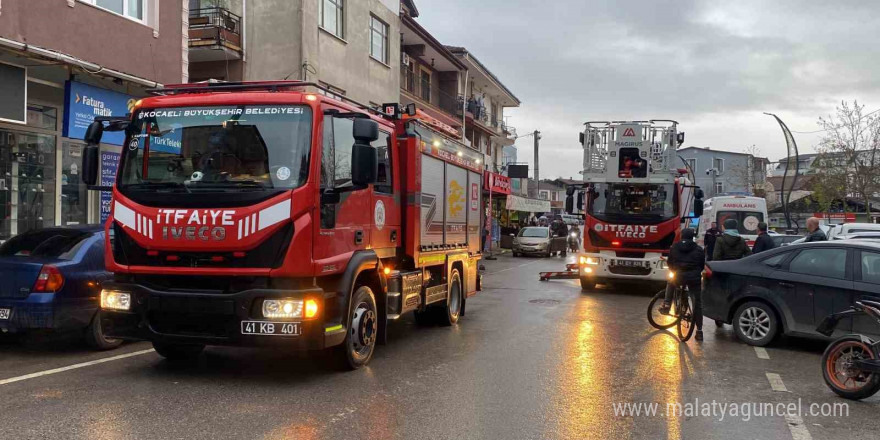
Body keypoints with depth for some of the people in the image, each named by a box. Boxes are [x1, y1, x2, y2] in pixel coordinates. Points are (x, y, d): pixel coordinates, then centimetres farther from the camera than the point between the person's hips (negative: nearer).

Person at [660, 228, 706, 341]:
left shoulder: (674, 247, 8)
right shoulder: (699, 250, 7)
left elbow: (670, 263, 13)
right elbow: (702, 265, 12)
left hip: (679, 277, 0)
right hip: (694, 279, 0)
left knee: (670, 283, 36)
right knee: (697, 304, 8)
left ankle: (666, 306, 23)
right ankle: (699, 331, 7)